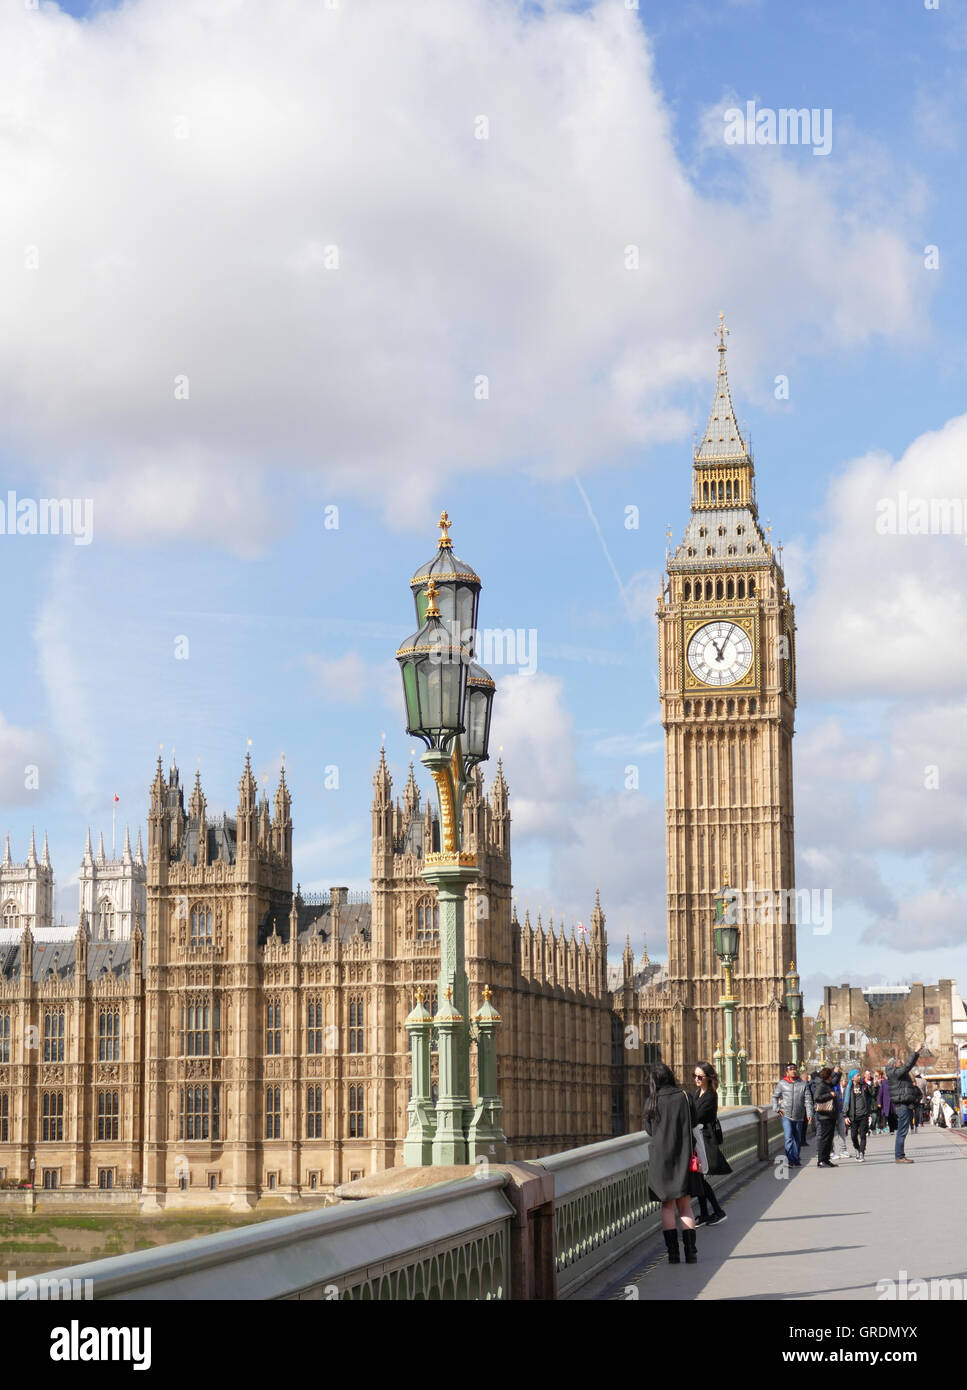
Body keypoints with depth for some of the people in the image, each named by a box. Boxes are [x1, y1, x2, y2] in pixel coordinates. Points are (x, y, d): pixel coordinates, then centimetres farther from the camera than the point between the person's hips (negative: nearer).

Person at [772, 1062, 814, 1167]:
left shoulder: (803, 1084, 2)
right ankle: (790, 1160, -15)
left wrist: (809, 1114, -11)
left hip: (799, 1117, 2)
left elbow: (808, 1100, -1)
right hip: (786, 1116, -2)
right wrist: (777, 1109, 1)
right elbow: (775, 1096, 14)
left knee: (798, 1139, 11)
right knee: (789, 1138, -13)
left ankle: (796, 1159, 23)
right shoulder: (782, 1084, 2)